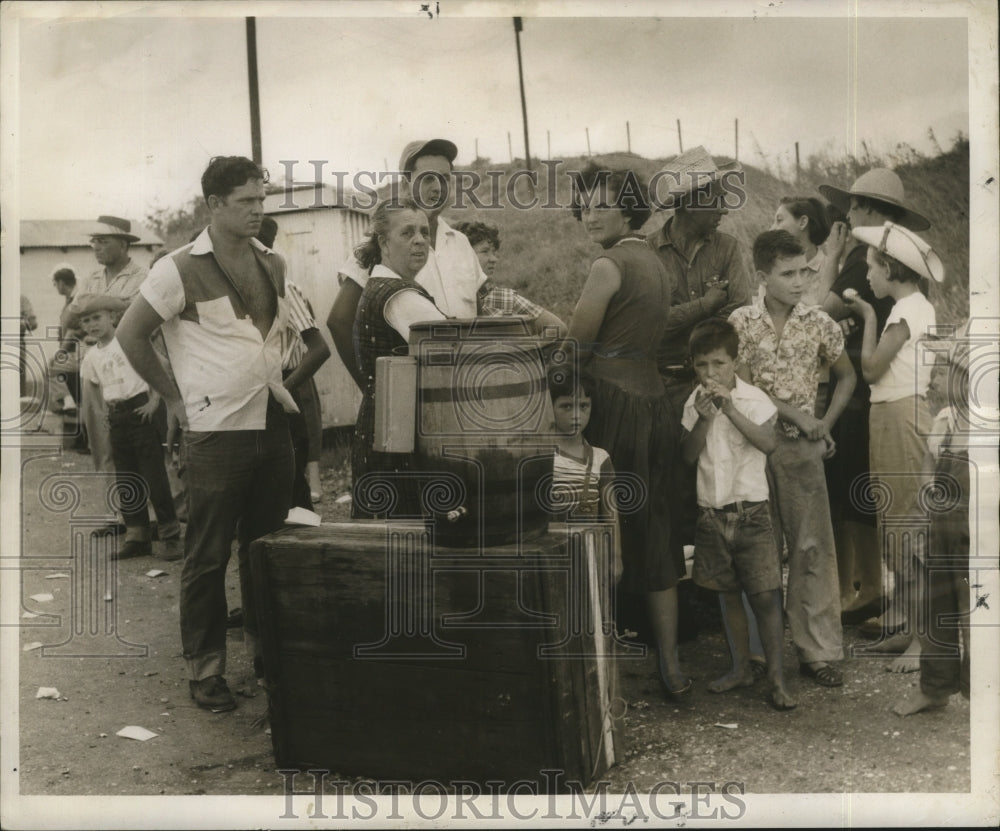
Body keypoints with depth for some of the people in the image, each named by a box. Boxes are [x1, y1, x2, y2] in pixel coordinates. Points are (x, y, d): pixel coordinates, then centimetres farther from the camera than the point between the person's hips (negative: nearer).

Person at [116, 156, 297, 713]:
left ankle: (267, 650, 28)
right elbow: (131, 334, -4)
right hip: (216, 433, -5)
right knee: (208, 557, 3)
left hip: (273, 426, 6)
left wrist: (277, 376, 12)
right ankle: (206, 669, 14)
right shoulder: (182, 270, -9)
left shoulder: (275, 265, 9)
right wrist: (175, 396, -4)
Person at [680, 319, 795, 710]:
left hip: (750, 512, -4)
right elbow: (688, 455, -1)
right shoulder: (694, 402, 3)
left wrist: (731, 409, -29)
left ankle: (777, 679, 3)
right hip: (711, 513, 4)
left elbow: (769, 442, -22)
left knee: (765, 595, -5)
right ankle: (741, 667, 28)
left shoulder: (753, 399, -7)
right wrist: (704, 419, -15)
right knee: (728, 593, 14)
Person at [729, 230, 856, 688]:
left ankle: (818, 651, 7)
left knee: (812, 547, -1)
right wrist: (799, 415, -11)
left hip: (802, 447, 1)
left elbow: (846, 376, 14)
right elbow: (743, 386, -7)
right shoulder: (740, 322, -3)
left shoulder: (820, 323, 1)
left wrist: (826, 423, 2)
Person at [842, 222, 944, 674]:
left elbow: (871, 368, -13)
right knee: (896, 524, 14)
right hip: (901, 413, 10)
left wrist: (868, 317, -3)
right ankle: (909, 624, 22)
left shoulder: (905, 311, -14)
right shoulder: (921, 307, 15)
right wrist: (866, 315, 11)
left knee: (905, 524, -6)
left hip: (898, 417, -10)